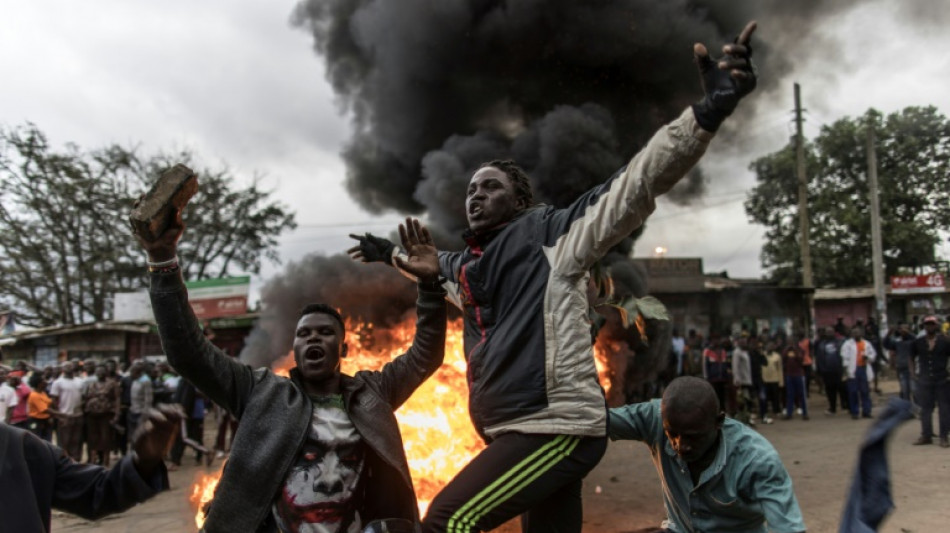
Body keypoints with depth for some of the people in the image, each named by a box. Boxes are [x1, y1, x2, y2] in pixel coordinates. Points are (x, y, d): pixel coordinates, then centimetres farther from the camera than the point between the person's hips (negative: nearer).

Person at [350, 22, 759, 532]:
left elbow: (634, 188, -16)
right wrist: (390, 254, 58)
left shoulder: (548, 233, -4)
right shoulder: (469, 264, 18)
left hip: (558, 426, -8)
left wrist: (707, 114, -28)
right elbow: (434, 265, 45)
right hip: (517, 431, 8)